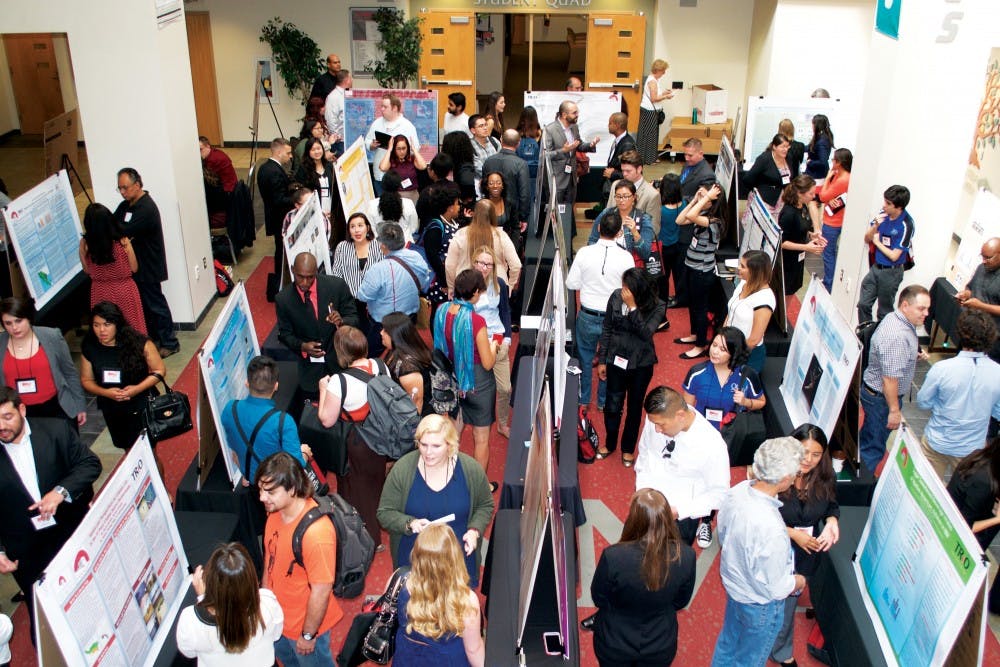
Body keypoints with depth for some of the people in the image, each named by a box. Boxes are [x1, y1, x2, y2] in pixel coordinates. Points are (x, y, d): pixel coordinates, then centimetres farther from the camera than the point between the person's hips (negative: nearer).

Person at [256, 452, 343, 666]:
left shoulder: (316, 532, -38)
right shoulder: (276, 510, -13)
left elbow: (321, 590, -28)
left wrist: (308, 635, -18)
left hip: (304, 622, -7)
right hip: (276, 615, 7)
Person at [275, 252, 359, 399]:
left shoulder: (337, 286, -13)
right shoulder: (283, 299, -10)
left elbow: (354, 320, -6)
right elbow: (285, 333, 1)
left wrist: (341, 321, -29)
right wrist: (301, 346, -19)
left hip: (341, 361, 0)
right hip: (311, 369, 1)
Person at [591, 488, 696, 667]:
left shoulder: (613, 557, -34)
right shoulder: (686, 557, -27)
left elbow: (598, 598, -14)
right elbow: (680, 602, -7)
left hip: (615, 646, -1)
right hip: (661, 648, 1)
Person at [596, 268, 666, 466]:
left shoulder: (657, 306, -17)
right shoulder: (616, 297, -12)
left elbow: (646, 334, -29)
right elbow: (606, 329, -1)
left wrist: (633, 307, -35)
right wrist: (602, 360, 3)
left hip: (641, 364, -1)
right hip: (616, 360, 1)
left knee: (634, 407, 14)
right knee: (612, 405, 7)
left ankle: (628, 448, 36)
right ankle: (610, 443, 34)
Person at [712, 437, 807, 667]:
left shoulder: (737, 491, -21)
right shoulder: (771, 529, -43)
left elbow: (723, 536, -1)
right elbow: (774, 588, -28)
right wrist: (797, 582, -7)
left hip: (732, 582, 6)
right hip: (759, 604, -6)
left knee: (728, 642, 32)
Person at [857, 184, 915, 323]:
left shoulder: (906, 225, -22)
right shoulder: (883, 214, -6)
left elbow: (894, 256, -18)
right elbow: (867, 239, 3)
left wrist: (877, 242, -5)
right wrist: (875, 226, -16)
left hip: (891, 273, -6)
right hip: (876, 267, 6)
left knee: (884, 312, 9)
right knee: (863, 304, 12)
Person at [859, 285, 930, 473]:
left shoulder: (894, 318, 0)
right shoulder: (897, 336, -31)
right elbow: (890, 379, -29)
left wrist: (915, 353, 3)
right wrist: (894, 410, -22)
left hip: (872, 390, 10)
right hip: (881, 398, -10)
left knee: (867, 438, 26)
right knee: (873, 447, 5)